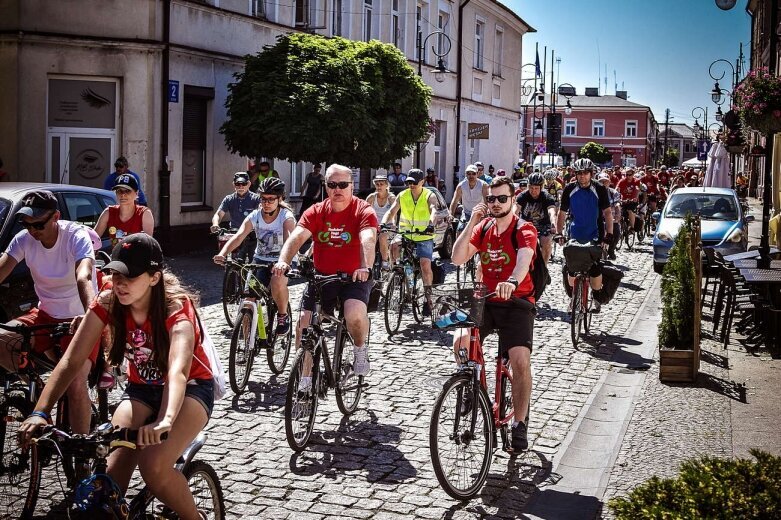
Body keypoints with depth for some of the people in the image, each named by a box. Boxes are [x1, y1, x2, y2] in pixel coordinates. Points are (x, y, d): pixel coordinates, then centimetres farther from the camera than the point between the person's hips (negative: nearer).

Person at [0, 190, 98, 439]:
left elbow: (84, 278, -37)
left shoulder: (76, 236, -21)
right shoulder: (24, 239, -7)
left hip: (79, 319, -5)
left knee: (75, 386, -20)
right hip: (45, 314, 5)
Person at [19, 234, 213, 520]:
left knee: (153, 466, -28)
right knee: (111, 474, -18)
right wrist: (40, 413, -35)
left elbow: (178, 370, -45)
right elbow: (71, 361, -20)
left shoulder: (176, 306, -28)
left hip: (190, 387, -4)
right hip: (141, 388, 4)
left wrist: (165, 421, -63)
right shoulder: (107, 304, -15)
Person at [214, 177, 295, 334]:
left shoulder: (286, 217, -18)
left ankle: (283, 316, -6)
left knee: (278, 283, -34)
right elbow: (238, 237, -23)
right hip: (260, 260, 3)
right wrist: (222, 254, -42)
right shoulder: (254, 217, -9)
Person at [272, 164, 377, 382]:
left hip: (354, 277, -3)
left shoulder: (363, 211, -11)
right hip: (322, 276, 3)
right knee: (305, 321, -7)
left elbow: (368, 240, -29)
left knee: (355, 314, -29)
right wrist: (283, 261, -36)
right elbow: (297, 237, -16)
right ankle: (305, 373, 10)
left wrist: (365, 268, -48)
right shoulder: (316, 212, -2)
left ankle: (360, 348, 3)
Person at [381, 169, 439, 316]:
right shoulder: (402, 196, 1)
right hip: (405, 234, 2)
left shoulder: (429, 196, -7)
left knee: (425, 265, -16)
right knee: (394, 245, -30)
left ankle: (428, 297, -3)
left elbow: (434, 211, -25)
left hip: (424, 237, -2)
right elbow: (392, 211, -7)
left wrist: (431, 225, -46)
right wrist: (384, 224, -28)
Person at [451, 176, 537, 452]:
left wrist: (512, 281, -52)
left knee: (520, 361, -18)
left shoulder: (524, 230, -9)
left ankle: (520, 423, 0)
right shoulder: (483, 227, 6)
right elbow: (458, 258, -5)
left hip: (516, 302, -3)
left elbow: (524, 259, -30)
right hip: (485, 300, 4)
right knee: (461, 342, -23)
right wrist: (471, 223, -12)